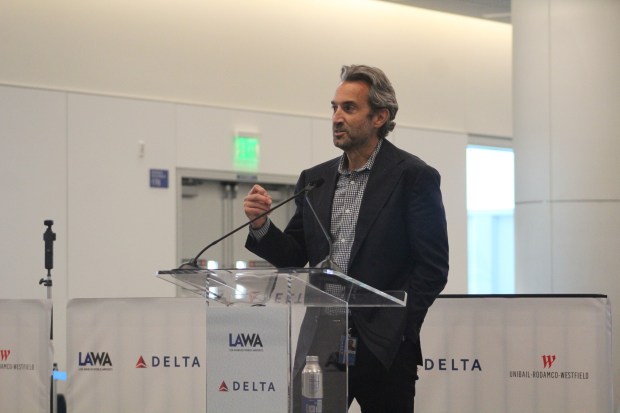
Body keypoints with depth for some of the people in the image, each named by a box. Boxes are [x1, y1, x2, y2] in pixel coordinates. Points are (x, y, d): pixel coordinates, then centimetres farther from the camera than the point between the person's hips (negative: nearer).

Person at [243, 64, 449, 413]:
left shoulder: (413, 176, -4)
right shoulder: (315, 179, 12)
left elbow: (433, 267, -7)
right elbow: (294, 258, 14)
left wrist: (397, 331, -12)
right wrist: (262, 225, -4)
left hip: (382, 348, -4)